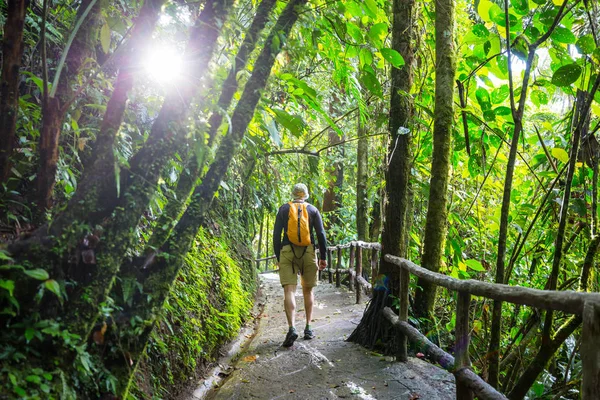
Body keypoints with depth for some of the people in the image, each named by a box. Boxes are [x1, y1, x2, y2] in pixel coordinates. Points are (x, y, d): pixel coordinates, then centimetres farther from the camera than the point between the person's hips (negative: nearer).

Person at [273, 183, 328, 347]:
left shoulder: (283, 209, 10)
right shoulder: (312, 210, 10)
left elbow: (276, 234, 5)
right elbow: (321, 234, 3)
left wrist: (278, 257, 11)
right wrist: (323, 257, 8)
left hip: (287, 251, -1)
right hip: (308, 252, 1)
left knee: (289, 291, -8)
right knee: (308, 290, 15)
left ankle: (292, 328, -24)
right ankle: (308, 328, 16)